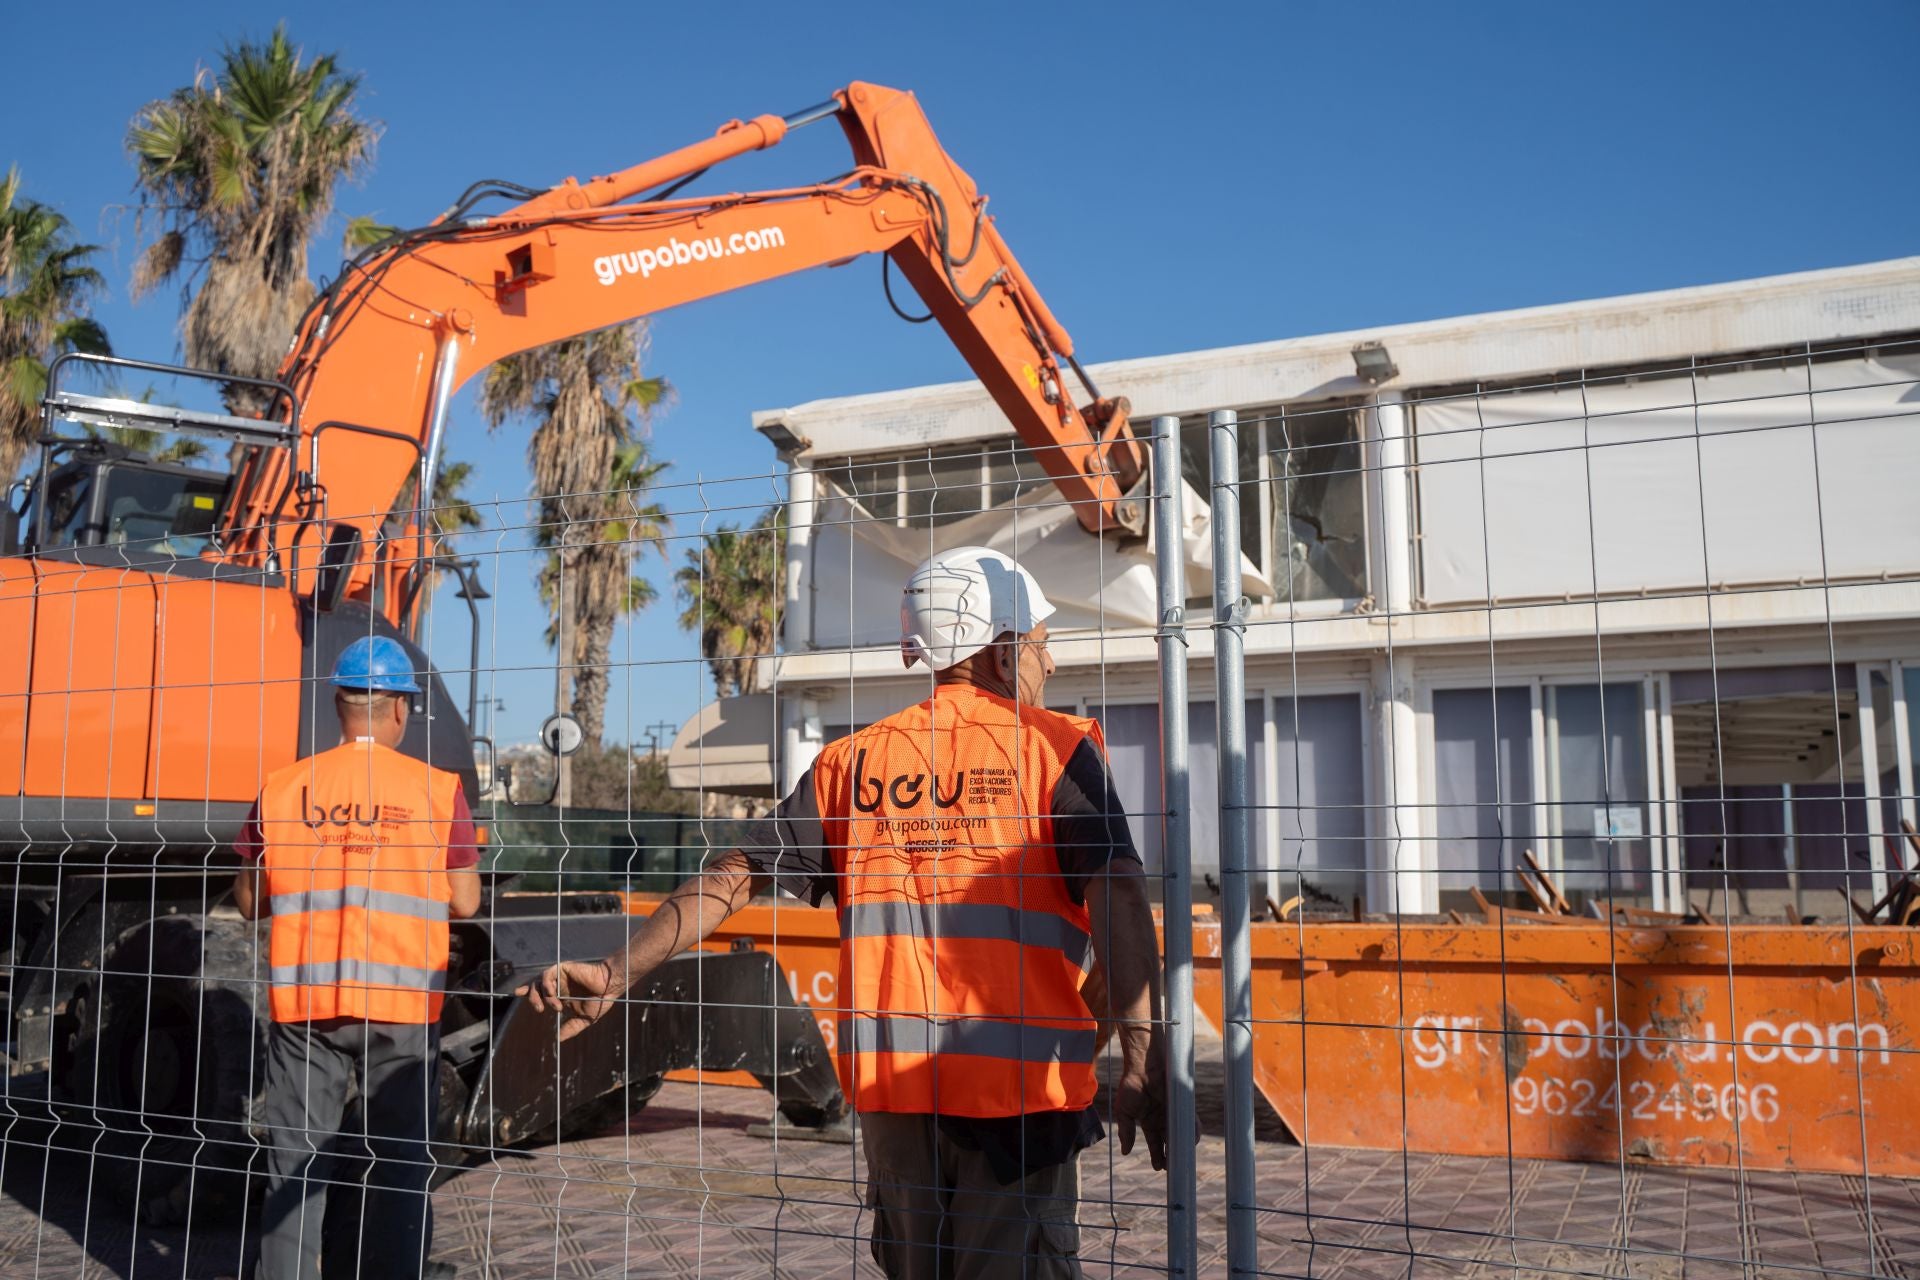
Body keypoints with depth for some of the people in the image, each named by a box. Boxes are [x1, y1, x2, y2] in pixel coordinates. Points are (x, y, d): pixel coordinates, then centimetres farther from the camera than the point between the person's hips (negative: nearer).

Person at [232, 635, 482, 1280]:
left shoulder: (282, 789, 1)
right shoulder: (438, 790, -5)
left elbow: (250, 901, 8)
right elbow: (464, 902, -1)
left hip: (301, 1002, 2)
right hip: (402, 1002, -2)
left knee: (295, 1163, 11)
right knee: (399, 1159, 11)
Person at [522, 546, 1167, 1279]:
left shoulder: (853, 762, 10)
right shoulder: (1055, 748, -1)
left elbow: (735, 877, 5)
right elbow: (1116, 890, -14)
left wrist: (617, 973, 7)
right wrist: (1140, 1052, -21)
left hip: (888, 1081, 4)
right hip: (1018, 1081, -4)